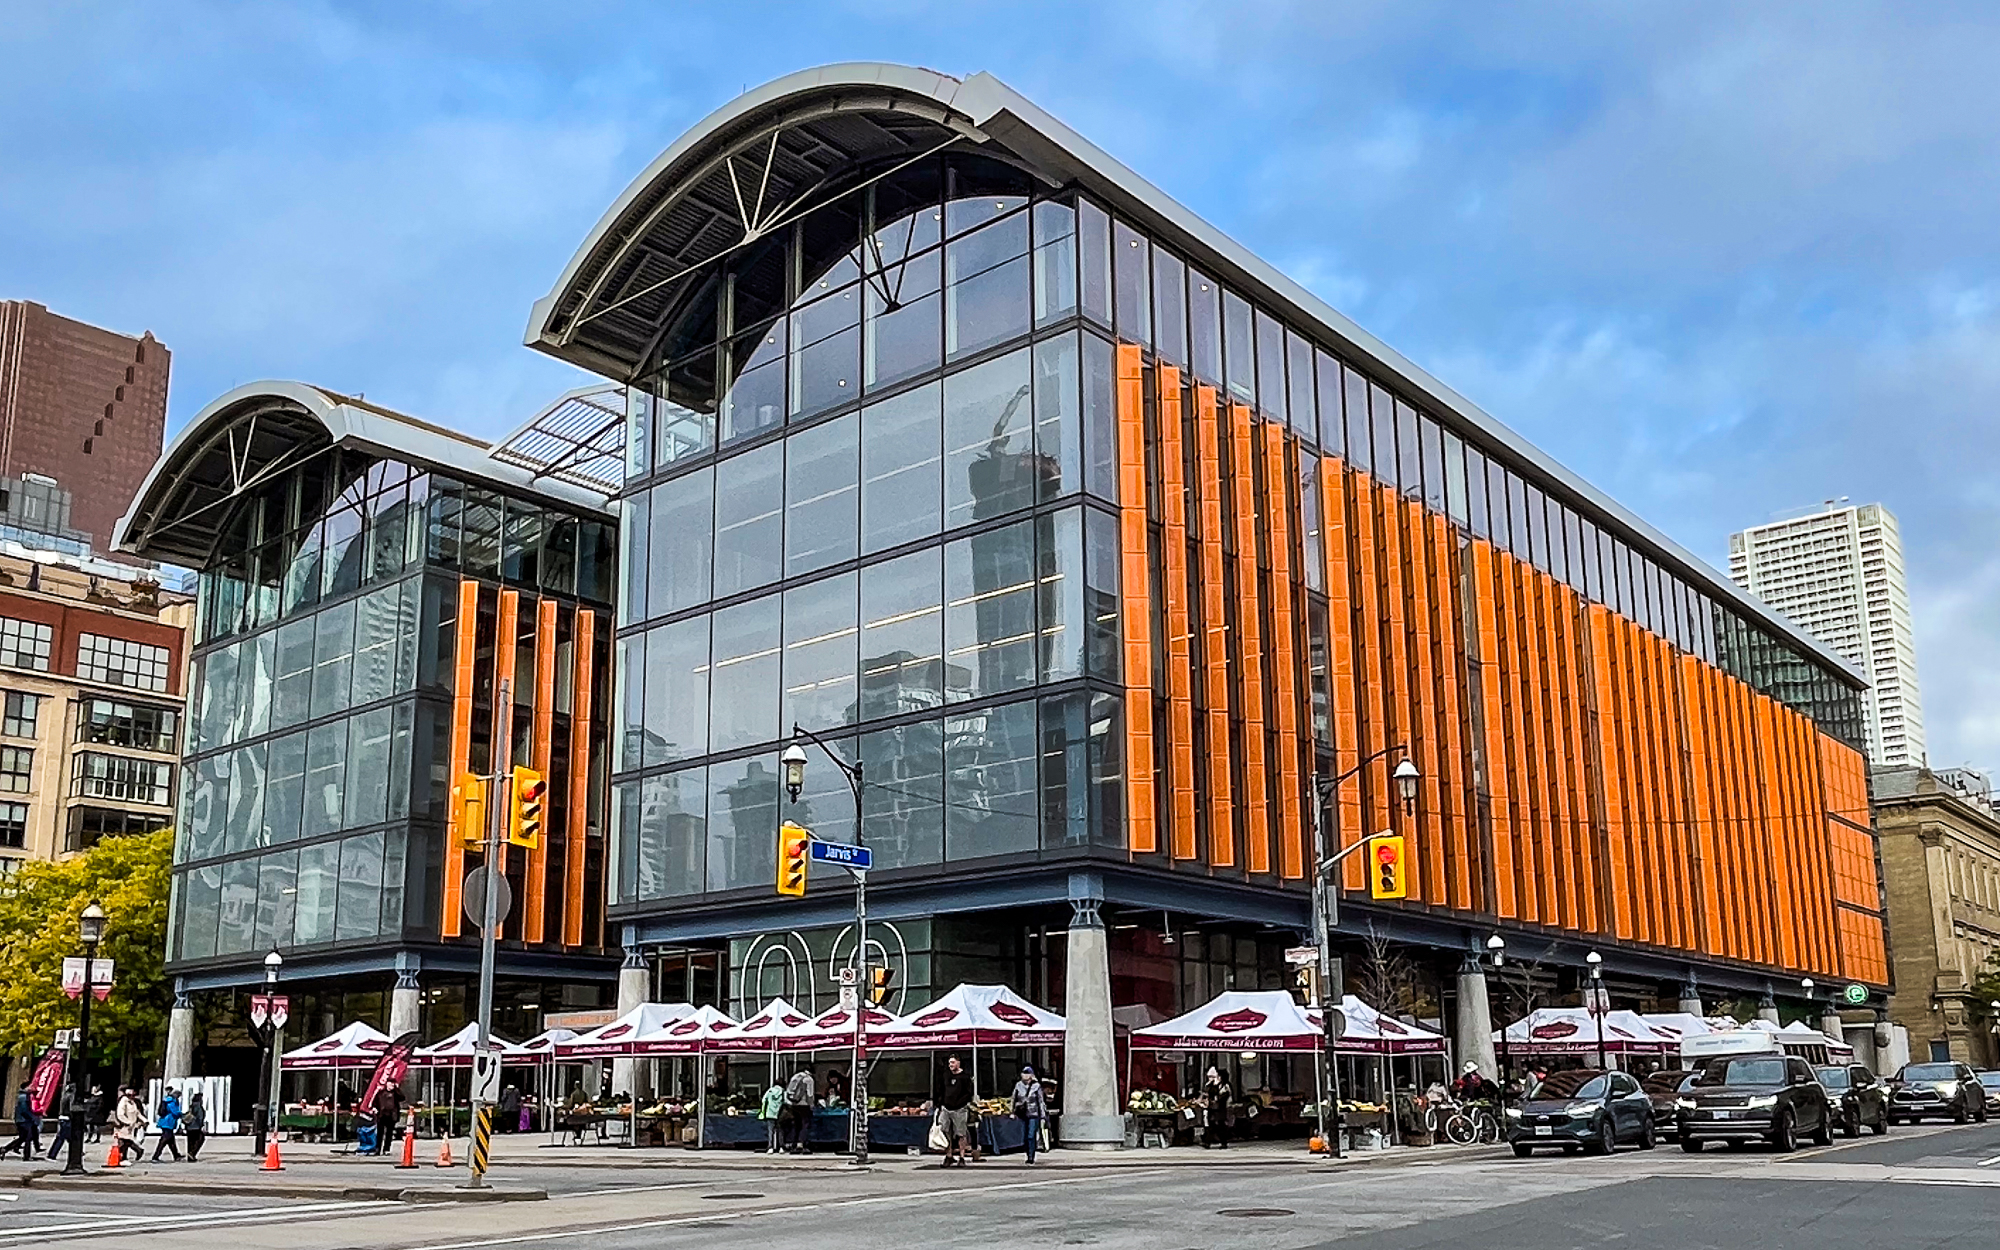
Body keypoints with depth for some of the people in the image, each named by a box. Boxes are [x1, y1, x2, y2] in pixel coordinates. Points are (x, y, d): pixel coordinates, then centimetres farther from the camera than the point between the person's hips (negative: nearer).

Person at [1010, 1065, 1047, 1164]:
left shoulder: (1036, 1086, -3)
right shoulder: (1018, 1085, 5)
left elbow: (1041, 1102, 0)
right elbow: (1014, 1099, 12)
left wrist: (1043, 1116, -1)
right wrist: (1012, 1112, 8)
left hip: (1033, 1115, -3)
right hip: (1022, 1114, 3)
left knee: (1031, 1136, -10)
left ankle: (1031, 1157, -5)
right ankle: (1028, 1155, 17)